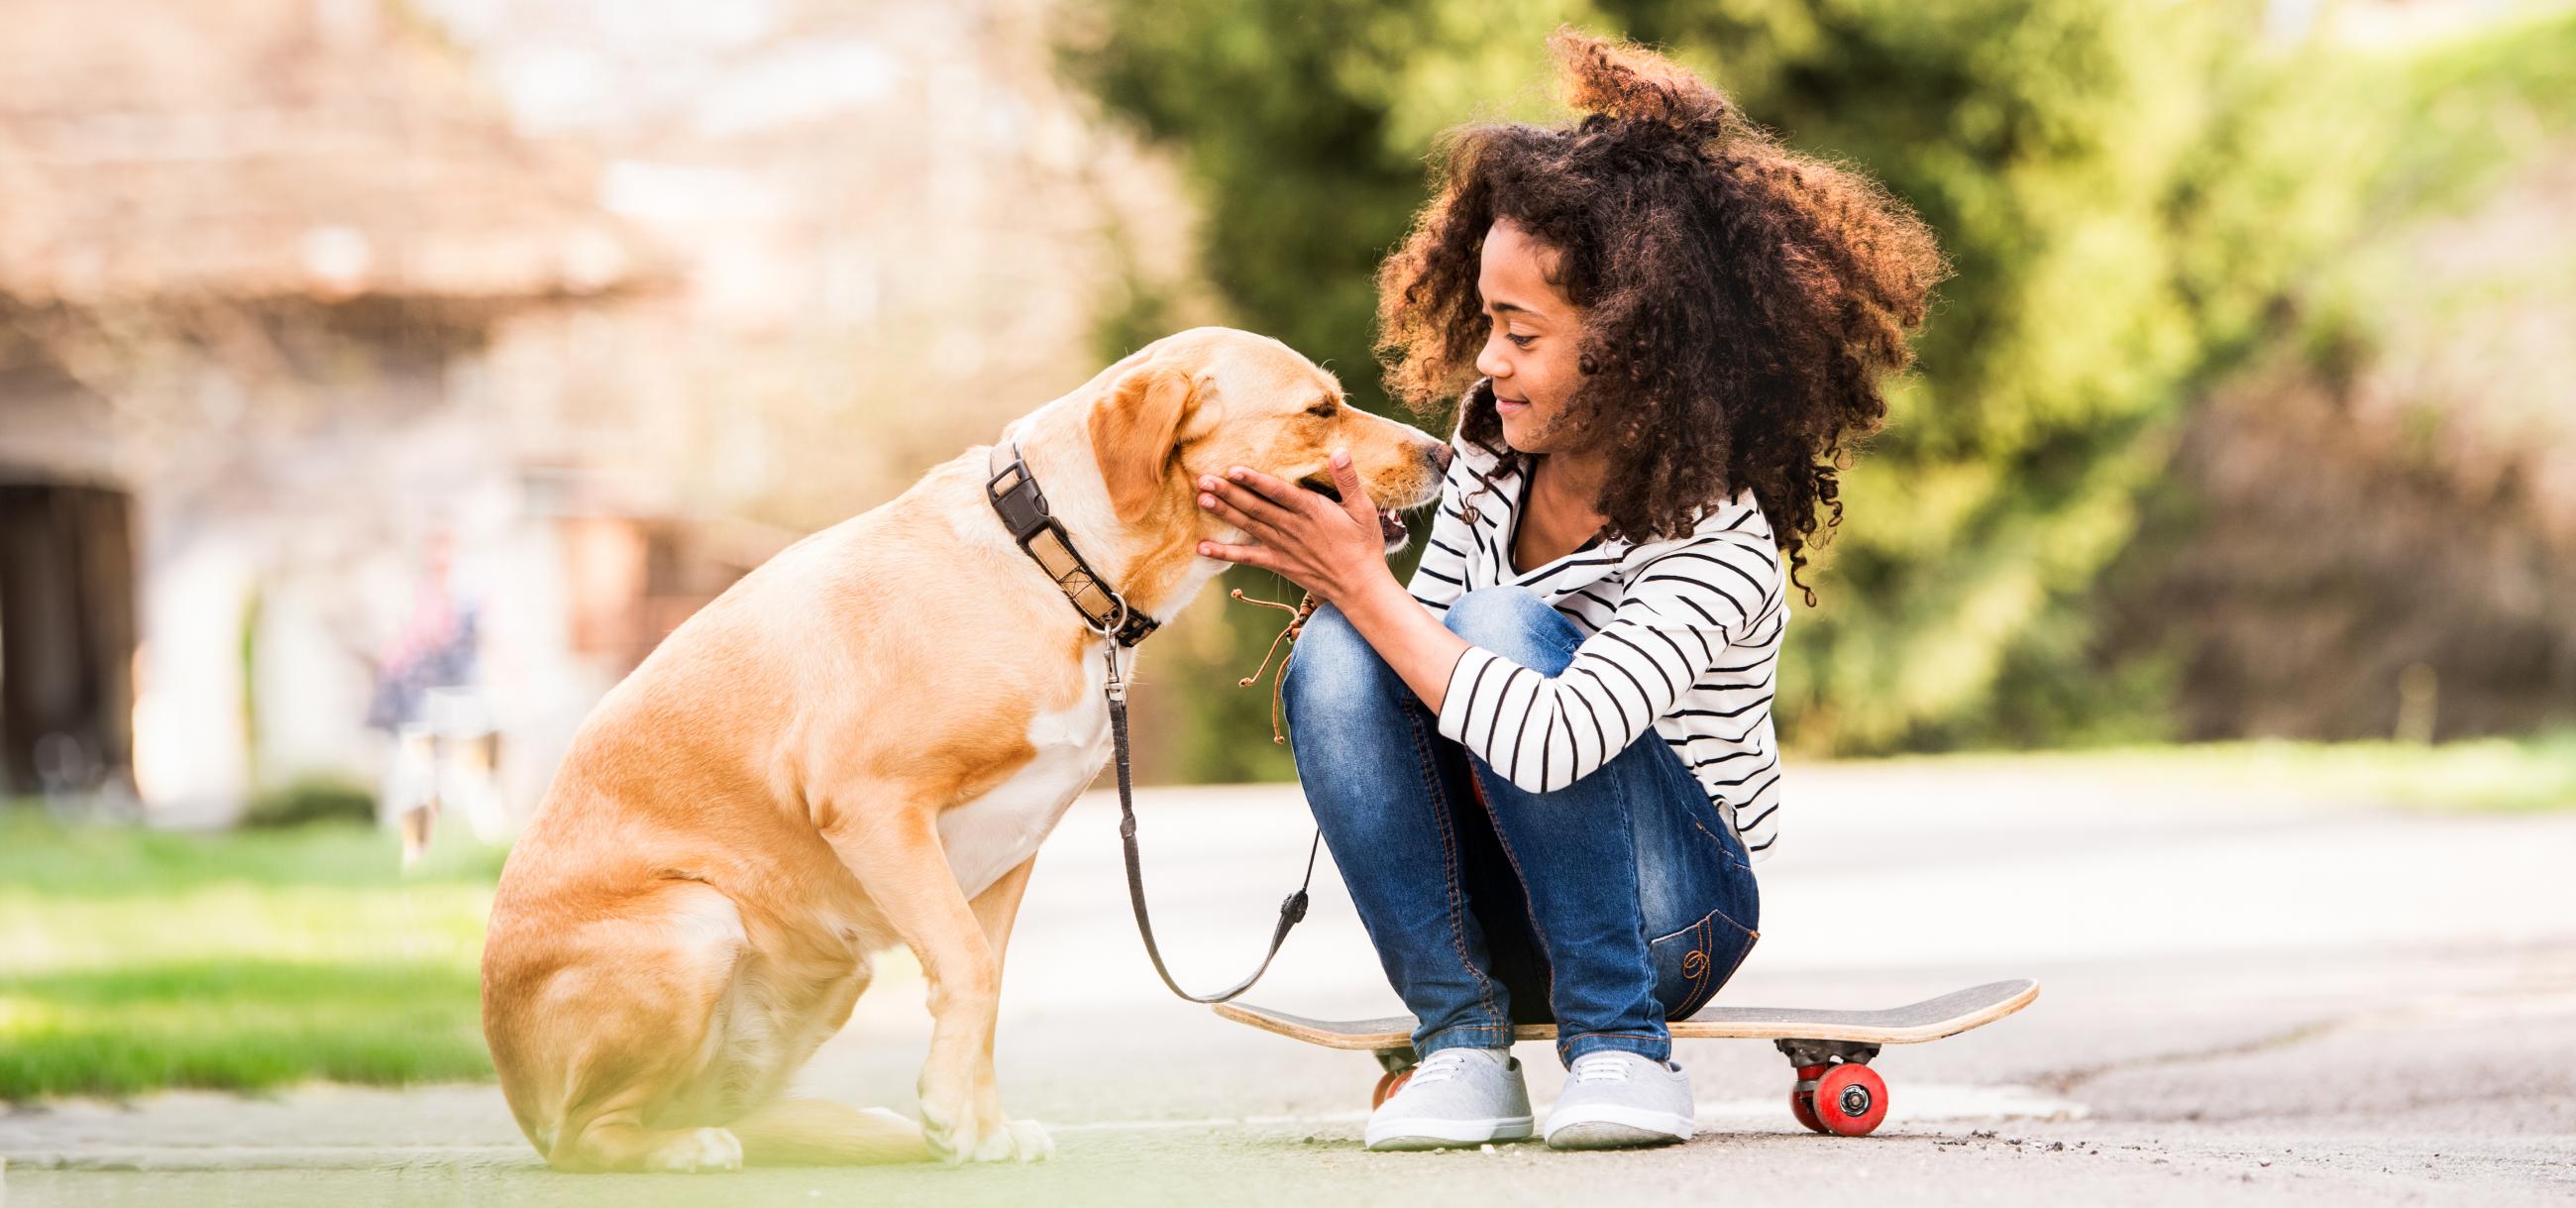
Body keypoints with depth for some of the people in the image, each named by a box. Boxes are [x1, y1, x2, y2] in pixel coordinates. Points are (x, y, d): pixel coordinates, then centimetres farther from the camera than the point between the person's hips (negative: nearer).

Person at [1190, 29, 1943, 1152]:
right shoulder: (1493, 451, -2)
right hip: (1498, 912, 6)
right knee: (1332, 656, -20)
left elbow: (1551, 743, -37)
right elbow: (1430, 663, 9)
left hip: (1676, 912, -6)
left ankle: (1621, 1049, -19)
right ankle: (1461, 1047, -14)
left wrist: (1364, 582, -30)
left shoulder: (1718, 541, -24)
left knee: (1508, 626, -29)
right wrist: (1326, 576, -11)